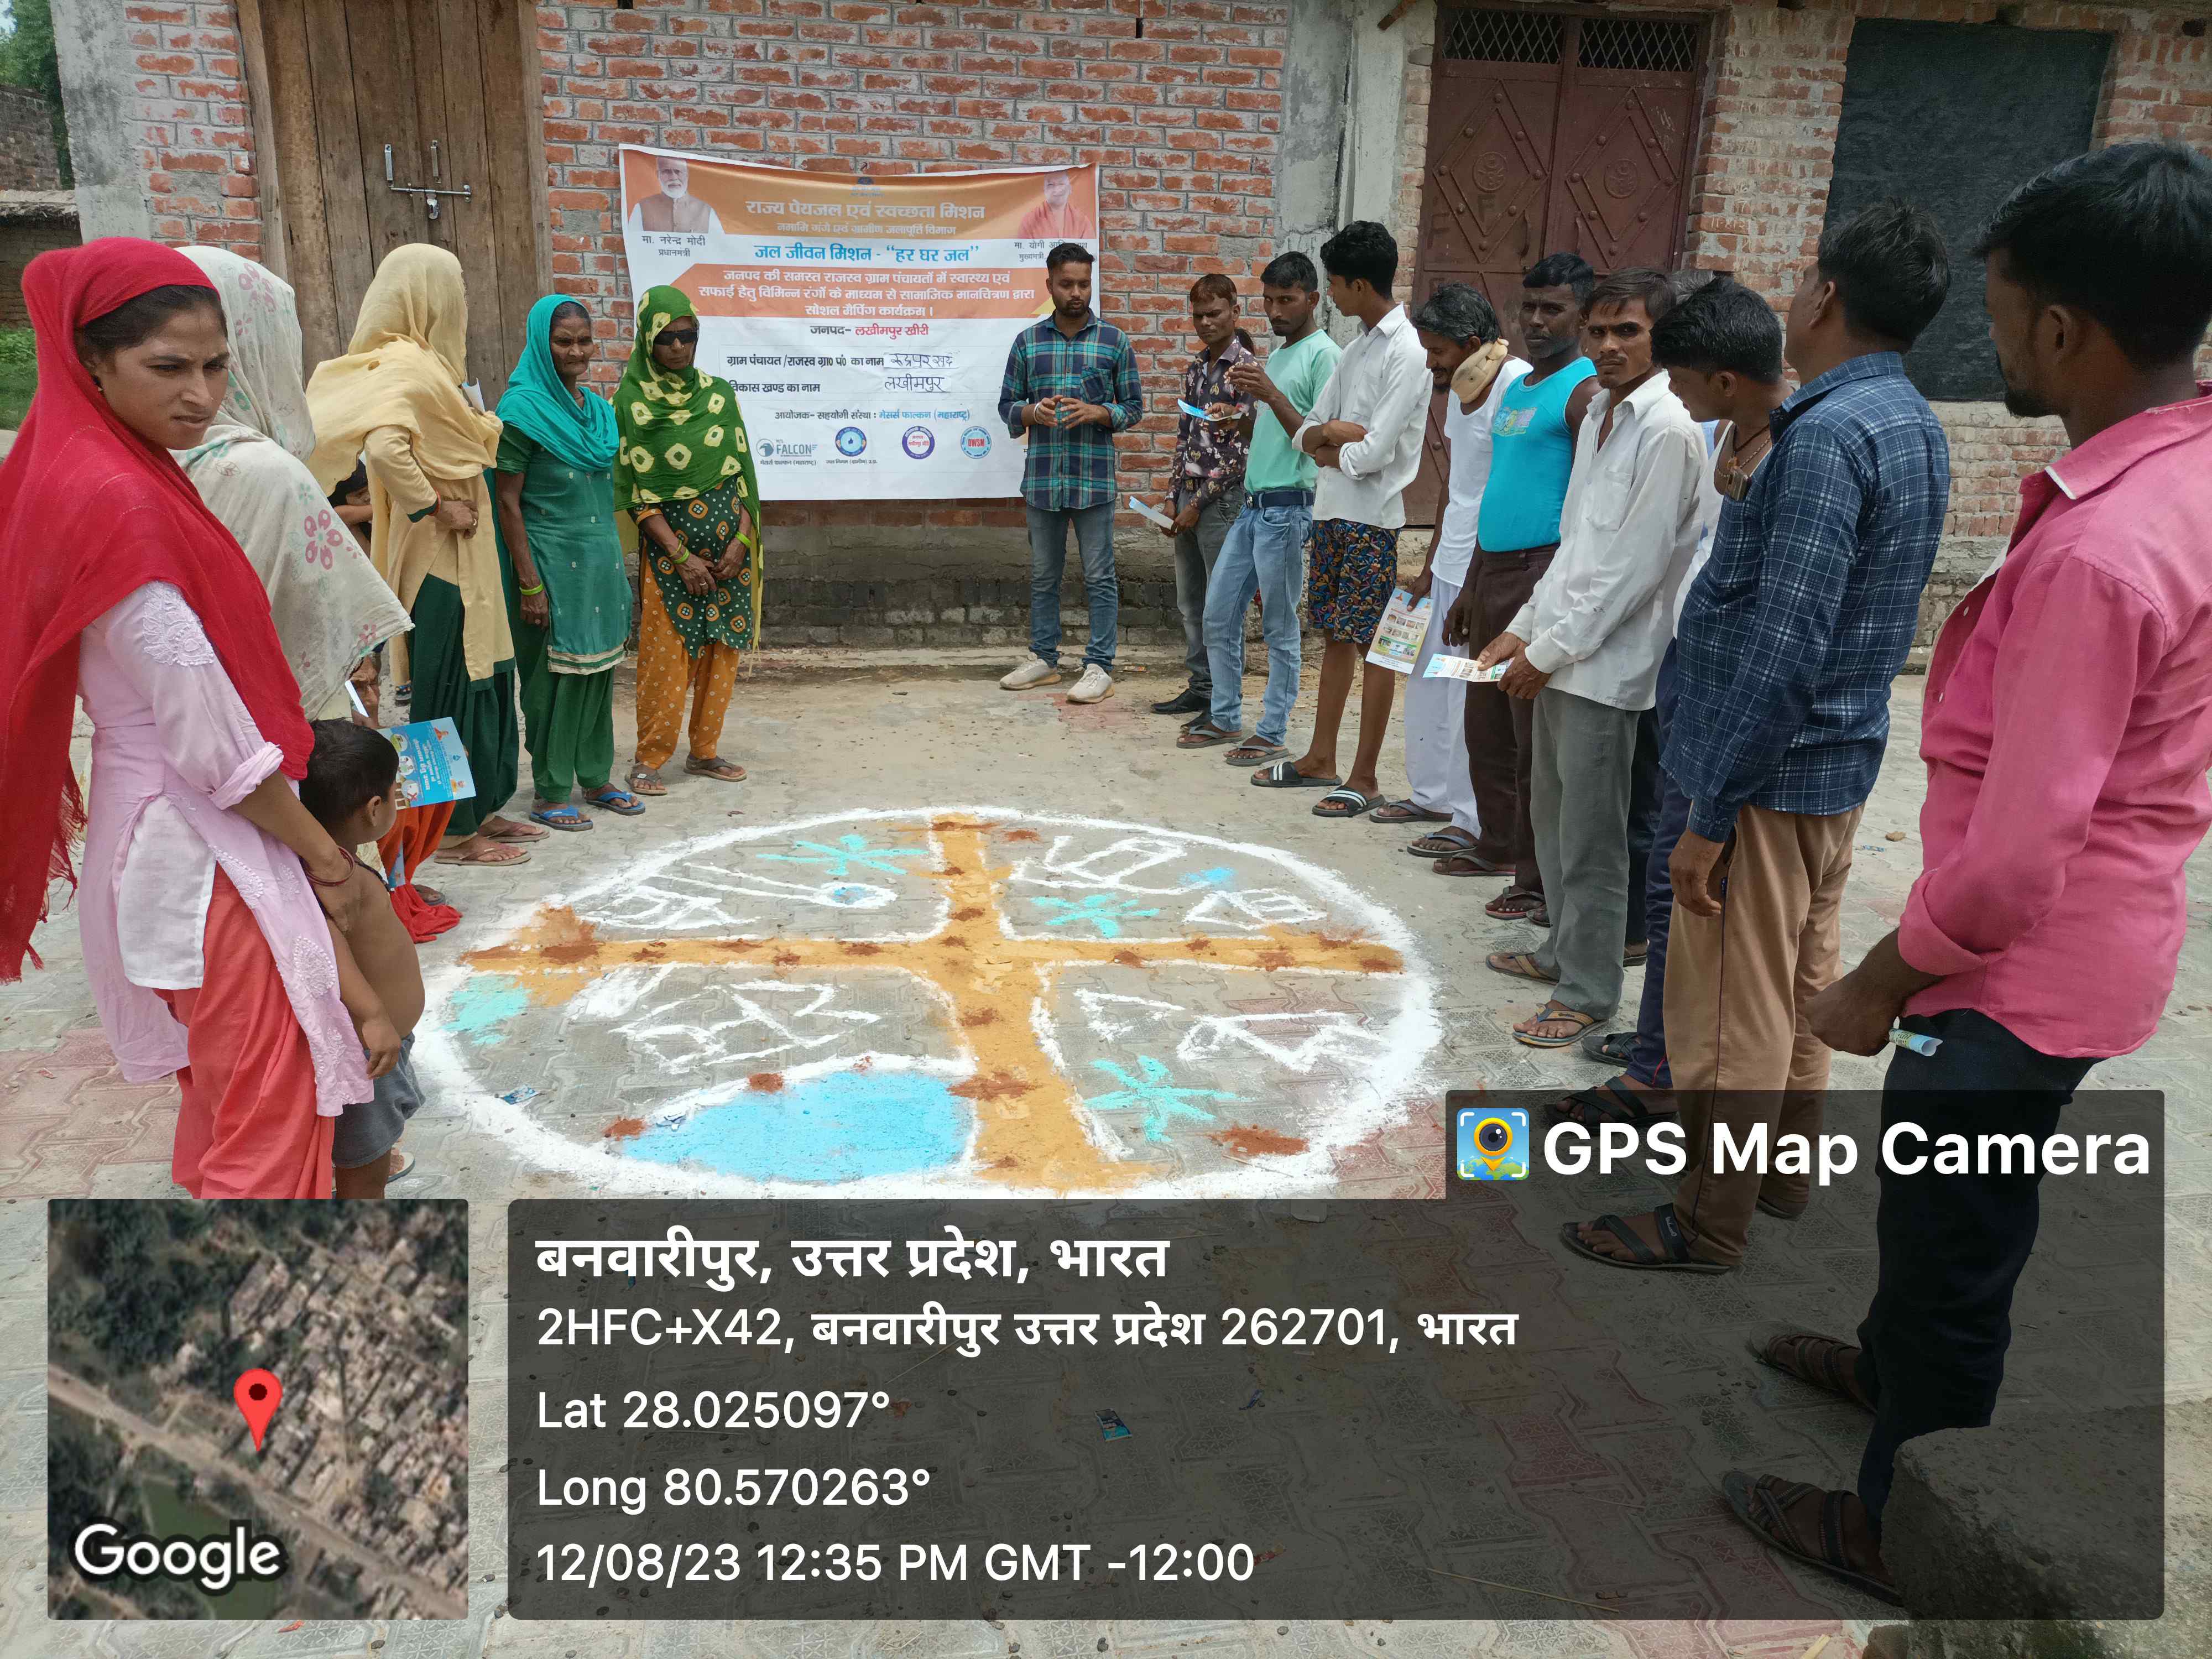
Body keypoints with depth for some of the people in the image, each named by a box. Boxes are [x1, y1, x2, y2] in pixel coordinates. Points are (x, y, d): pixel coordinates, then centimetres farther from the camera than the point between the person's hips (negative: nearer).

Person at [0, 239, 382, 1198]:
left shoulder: (92, 477, 8)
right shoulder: (118, 502, -21)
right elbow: (209, 736, -21)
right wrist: (323, 850, -8)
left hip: (163, 826, 10)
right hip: (202, 844, -10)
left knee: (223, 1091, 24)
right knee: (270, 1117, 0)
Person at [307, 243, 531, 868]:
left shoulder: (421, 362, 14)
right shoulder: (408, 365, -16)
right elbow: (384, 446, -30)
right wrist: (436, 507, -21)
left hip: (462, 555, 10)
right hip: (442, 557, -10)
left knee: (481, 678, 15)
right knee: (452, 686, -3)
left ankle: (477, 810, 25)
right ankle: (452, 832, 7)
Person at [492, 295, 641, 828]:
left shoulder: (599, 408, 11)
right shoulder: (524, 409, -10)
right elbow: (508, 502, -12)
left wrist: (614, 564, 16)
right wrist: (529, 584, -16)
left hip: (602, 558, 7)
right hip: (553, 562, -7)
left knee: (600, 668, 12)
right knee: (554, 674, 0)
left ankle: (596, 778, 25)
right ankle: (549, 794, 10)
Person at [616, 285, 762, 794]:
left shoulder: (719, 394, 6)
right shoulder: (630, 402, -4)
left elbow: (742, 473, 6)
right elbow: (637, 493, -7)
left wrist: (741, 541, -7)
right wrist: (682, 557, -13)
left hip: (728, 542, 4)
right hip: (668, 542, -4)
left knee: (722, 648, 6)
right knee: (665, 653, -4)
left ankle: (704, 751, 19)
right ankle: (649, 757, 8)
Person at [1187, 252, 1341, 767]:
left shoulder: (1323, 355, -8)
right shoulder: (1277, 355, 19)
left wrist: (1273, 396, -22)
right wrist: (1244, 405, 3)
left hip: (1288, 508, -9)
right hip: (1253, 505, 9)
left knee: (1280, 627, -1)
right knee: (1218, 613, 12)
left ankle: (1272, 734, 8)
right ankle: (1226, 717, 24)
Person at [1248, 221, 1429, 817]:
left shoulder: (1407, 353, -14)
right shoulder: (1357, 349, 13)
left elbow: (1377, 451, -20)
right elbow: (1307, 431, 11)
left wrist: (1330, 449, -3)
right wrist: (1334, 434, -11)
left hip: (1372, 519, -8)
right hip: (1331, 511, 9)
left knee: (1370, 643, -2)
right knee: (1336, 636, 14)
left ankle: (1364, 777, 5)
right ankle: (1320, 759, 24)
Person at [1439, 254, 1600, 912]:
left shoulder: (1585, 391, -10)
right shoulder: (1515, 389, 18)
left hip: (1544, 573, -9)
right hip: (1495, 571, 9)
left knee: (1536, 735, -5)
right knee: (1487, 726, 16)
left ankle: (1541, 884, 4)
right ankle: (1498, 846, 32)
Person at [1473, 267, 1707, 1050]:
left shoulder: (1670, 431, -14)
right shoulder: (1599, 415, 14)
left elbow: (1637, 565, -18)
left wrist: (1551, 650, -14)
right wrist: (1526, 627, 13)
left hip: (1605, 664, -9)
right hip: (1559, 653, 9)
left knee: (1592, 837, -1)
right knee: (1552, 813, 19)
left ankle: (1587, 990, 11)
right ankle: (1565, 948, 35)